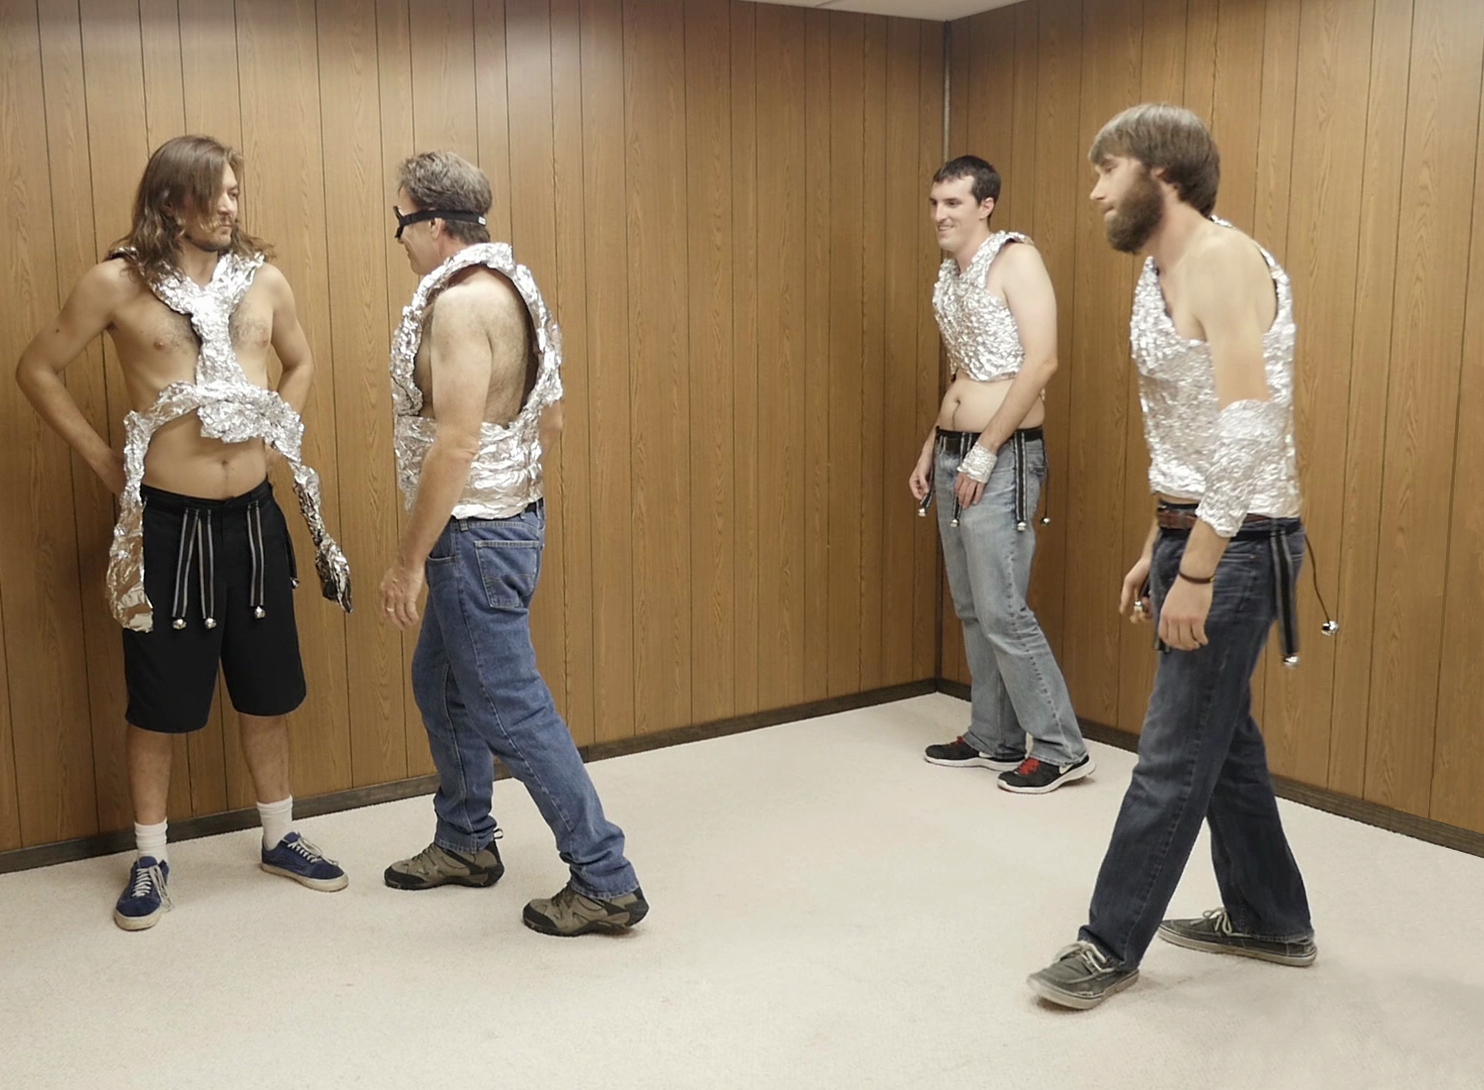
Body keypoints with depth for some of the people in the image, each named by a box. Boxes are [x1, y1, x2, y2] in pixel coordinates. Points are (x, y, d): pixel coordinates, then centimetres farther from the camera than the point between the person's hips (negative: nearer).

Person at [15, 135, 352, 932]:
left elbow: (300, 363, 21)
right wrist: (103, 460, -1)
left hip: (253, 517, 3)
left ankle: (280, 839, 29)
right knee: (159, 700, 7)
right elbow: (38, 370, 1)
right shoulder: (117, 283, -7)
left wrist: (275, 437, 10)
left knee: (267, 691, 13)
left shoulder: (263, 280, 3)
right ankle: (151, 859, 24)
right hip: (167, 522, -3)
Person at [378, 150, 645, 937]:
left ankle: (604, 880, 4)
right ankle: (466, 843, 37)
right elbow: (549, 420, 15)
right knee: (440, 683, 22)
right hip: (508, 515, 10)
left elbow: (455, 444, -25)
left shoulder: (460, 302, -20)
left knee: (510, 710, -3)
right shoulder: (510, 287, 10)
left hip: (475, 536, -10)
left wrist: (409, 561, -19)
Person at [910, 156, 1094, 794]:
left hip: (1002, 459, -9)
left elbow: (1040, 363, -18)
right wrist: (931, 449, 16)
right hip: (954, 455, 9)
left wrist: (984, 452, -19)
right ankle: (996, 738, 24)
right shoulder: (948, 276, 16)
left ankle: (1061, 749, 3)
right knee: (971, 610, 12)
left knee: (1002, 613, -9)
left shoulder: (1015, 259, -9)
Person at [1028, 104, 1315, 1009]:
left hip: (1237, 544, -10)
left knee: (1174, 757, 0)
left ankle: (1113, 945, 12)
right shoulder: (1162, 273, 14)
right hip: (1192, 533, 10)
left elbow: (1248, 428, -24)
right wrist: (1158, 551, 20)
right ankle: (1270, 920, 33)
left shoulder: (1221, 259, -16)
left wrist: (1196, 572, -24)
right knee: (1221, 739, 18)